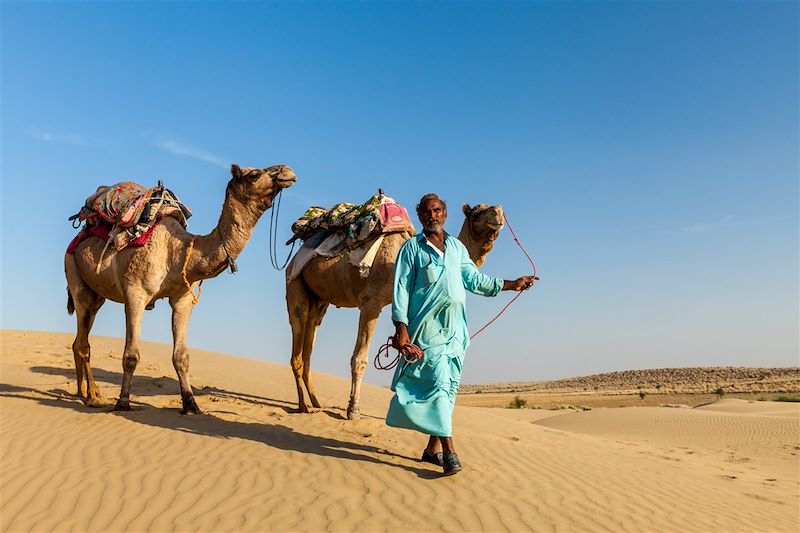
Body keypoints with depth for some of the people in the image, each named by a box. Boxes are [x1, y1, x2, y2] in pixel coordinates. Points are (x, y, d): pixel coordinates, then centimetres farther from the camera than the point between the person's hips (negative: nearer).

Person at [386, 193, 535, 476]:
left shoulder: (457, 247, 18)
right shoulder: (412, 248, 4)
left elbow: (474, 279, 21)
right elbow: (401, 288, -2)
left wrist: (511, 284, 19)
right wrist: (401, 327, -11)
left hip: (455, 327, 5)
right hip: (428, 325, -5)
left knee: (449, 386, 4)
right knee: (437, 381, -12)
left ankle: (433, 447, 12)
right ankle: (448, 449, -11)